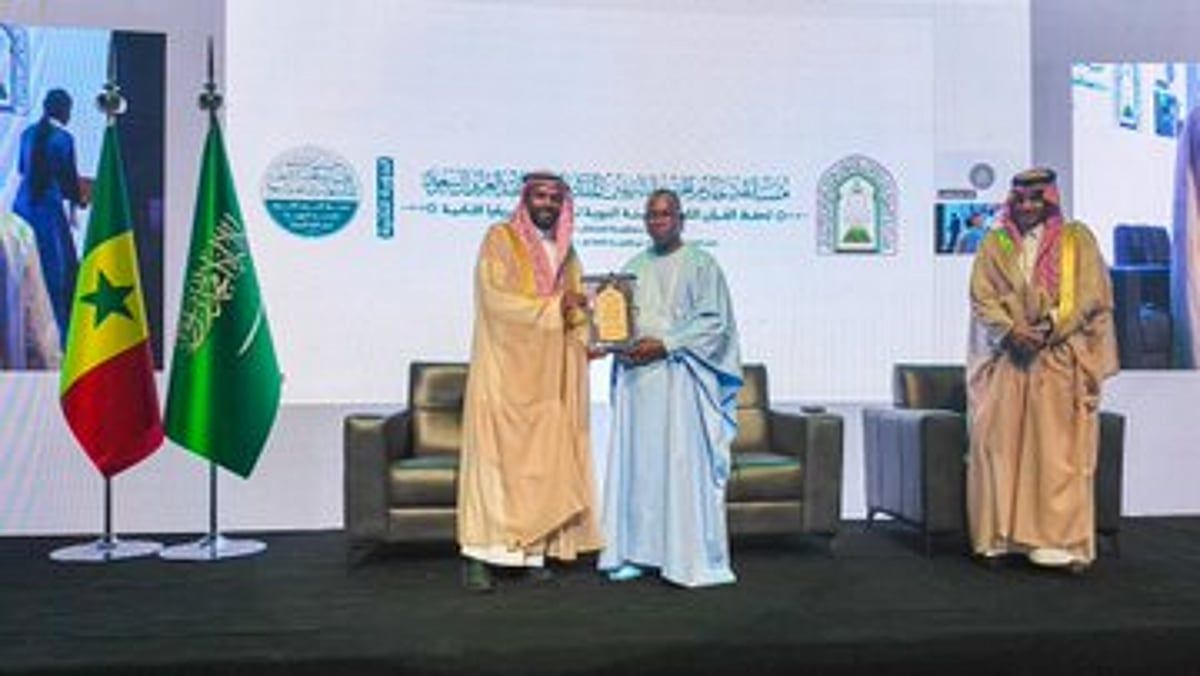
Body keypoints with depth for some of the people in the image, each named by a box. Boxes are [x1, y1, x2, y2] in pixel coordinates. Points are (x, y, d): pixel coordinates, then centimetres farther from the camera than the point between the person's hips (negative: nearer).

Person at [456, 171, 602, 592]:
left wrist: (593, 335, -5)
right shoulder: (500, 239, -1)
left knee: (546, 459, 2)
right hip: (505, 370, -5)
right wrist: (554, 304, -15)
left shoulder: (565, 251, 17)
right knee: (495, 456, -8)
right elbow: (497, 299, -13)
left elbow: (576, 309, 15)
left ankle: (534, 550, 7)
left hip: (550, 375, 5)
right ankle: (478, 555, -6)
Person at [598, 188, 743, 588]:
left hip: (679, 378, -5)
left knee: (683, 464, -6)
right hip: (635, 377, 5)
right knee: (635, 463, 4)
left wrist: (664, 344, -15)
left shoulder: (700, 264, 2)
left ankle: (691, 559, 1)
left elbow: (714, 321, -6)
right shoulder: (634, 267, 17)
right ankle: (636, 552, 11)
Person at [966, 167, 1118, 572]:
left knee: (1057, 448, -5)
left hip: (1061, 358, -2)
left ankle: (1058, 539, -2)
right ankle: (1001, 534, 4)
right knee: (998, 442, -3)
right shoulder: (994, 244, 12)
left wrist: (1050, 327, -13)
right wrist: (1012, 330, -12)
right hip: (1006, 357, 2)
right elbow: (982, 297, 4)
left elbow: (1091, 295, 0)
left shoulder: (1077, 239, 8)